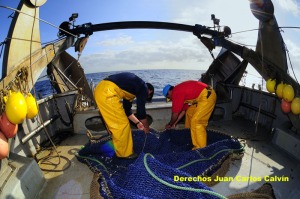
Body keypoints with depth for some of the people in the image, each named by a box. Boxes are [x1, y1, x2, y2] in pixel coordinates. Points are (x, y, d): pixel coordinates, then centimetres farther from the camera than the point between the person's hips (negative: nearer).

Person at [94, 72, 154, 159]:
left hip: (100, 89, 10)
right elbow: (141, 110, 4)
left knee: (115, 124, 21)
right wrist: (146, 126, 20)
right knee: (122, 124, 1)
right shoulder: (143, 87, 3)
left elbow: (127, 109, 30)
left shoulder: (132, 87, 27)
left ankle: (118, 149, 36)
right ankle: (125, 153, 16)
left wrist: (137, 123, 36)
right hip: (107, 92, -10)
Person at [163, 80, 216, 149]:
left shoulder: (176, 93, -13)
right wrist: (174, 123, 23)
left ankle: (201, 148, -3)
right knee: (189, 113, 21)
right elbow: (183, 110, 21)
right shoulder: (180, 90, 16)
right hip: (204, 96, 11)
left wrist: (170, 124, 10)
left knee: (196, 121, -11)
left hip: (207, 96, -11)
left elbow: (175, 114, -7)